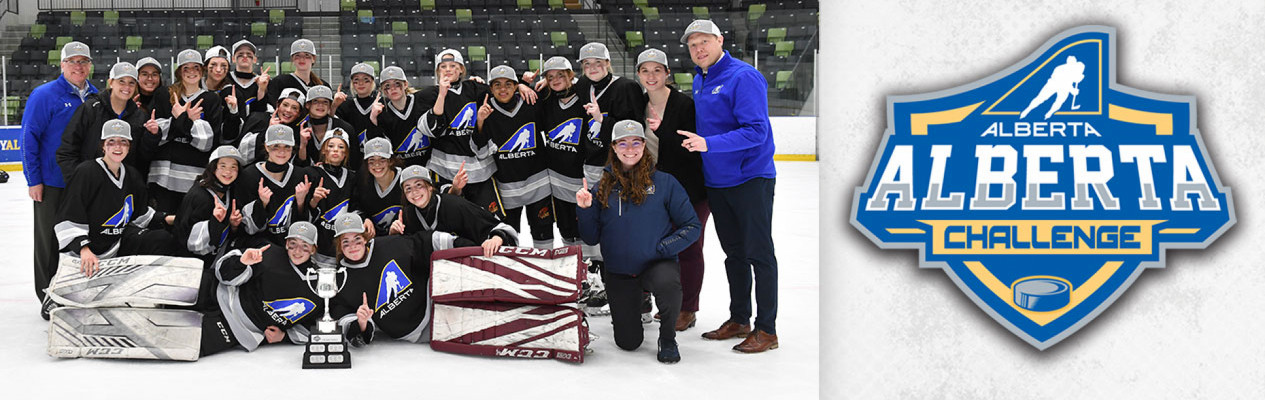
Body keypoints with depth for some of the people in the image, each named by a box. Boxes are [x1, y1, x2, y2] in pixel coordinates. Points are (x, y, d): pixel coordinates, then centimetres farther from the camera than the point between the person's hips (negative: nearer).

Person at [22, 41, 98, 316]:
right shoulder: (45, 95, -9)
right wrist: (33, 179, -13)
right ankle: (49, 298, 13)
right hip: (52, 183, -5)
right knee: (50, 241, 3)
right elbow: (29, 137, -10)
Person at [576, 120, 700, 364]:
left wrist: (662, 247, -15)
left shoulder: (664, 183, -6)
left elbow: (691, 227, -3)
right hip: (619, 273, 2)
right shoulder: (603, 188, 2)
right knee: (628, 342, 1)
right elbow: (591, 238, 5)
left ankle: (667, 339, -8)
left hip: (657, 264, -2)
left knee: (667, 281, -39)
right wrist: (585, 209, -11)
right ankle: (627, 308, 40)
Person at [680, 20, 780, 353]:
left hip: (751, 178, -8)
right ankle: (739, 320, 26)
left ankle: (767, 330, 0)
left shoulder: (743, 77, -16)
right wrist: (694, 141, 6)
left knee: (759, 253, -4)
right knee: (734, 253, 16)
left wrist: (708, 144, -28)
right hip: (716, 181, 8)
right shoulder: (699, 82, 11)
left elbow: (756, 131, -23)